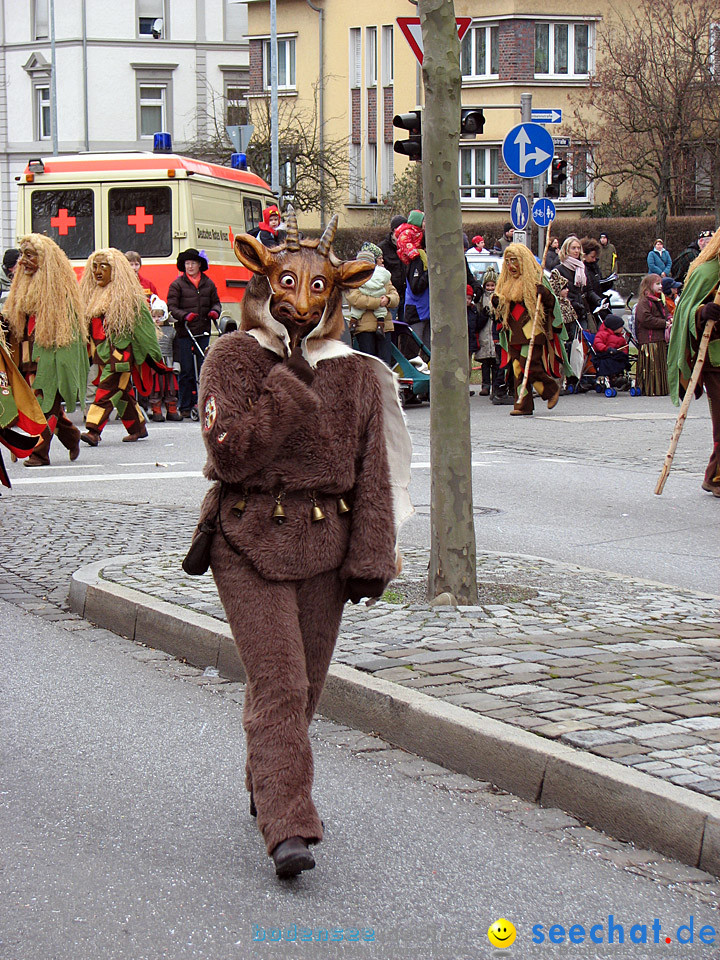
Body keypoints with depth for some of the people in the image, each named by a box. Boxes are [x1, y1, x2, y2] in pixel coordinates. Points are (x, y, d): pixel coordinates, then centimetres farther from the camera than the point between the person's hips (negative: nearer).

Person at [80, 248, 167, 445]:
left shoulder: (127, 295, -7)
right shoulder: (92, 294, 13)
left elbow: (142, 324, -6)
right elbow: (87, 325, 21)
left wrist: (152, 354, -6)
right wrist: (90, 350, 14)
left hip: (120, 352, -7)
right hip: (102, 353, 7)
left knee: (107, 391, -14)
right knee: (122, 392, 13)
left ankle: (94, 431, -20)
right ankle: (137, 427, 25)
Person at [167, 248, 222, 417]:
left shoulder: (208, 283, 12)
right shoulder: (177, 284, 1)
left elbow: (216, 302, 18)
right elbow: (172, 307, -4)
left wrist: (215, 311, -6)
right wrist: (185, 315, -21)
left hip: (203, 333, 3)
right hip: (184, 333, -3)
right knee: (187, 371, 0)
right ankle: (186, 407, 6)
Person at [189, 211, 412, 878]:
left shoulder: (356, 373, 8)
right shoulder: (234, 357, -1)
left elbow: (372, 469, 8)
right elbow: (228, 453, -13)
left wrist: (370, 557, 2)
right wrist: (288, 390, -18)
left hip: (325, 543, 4)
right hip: (250, 541, -4)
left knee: (305, 683, 11)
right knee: (278, 683, -12)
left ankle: (267, 790, 33)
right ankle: (289, 827, -16)